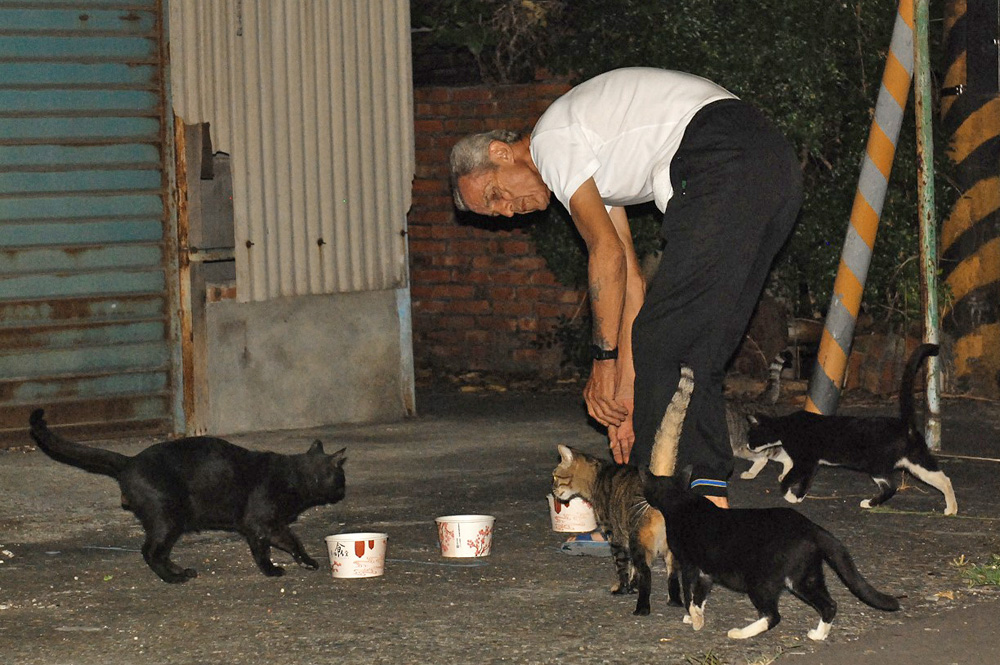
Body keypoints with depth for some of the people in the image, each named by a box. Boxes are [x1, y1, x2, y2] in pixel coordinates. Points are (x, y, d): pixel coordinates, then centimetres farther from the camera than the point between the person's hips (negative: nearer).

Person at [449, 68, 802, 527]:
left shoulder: (550, 143, 1)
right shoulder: (584, 162, 28)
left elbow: (608, 253, -6)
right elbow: (628, 274, 25)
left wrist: (604, 361, 0)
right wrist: (626, 383, 22)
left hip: (725, 165, -10)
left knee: (662, 341, -4)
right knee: (697, 348, 12)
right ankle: (709, 494, 7)